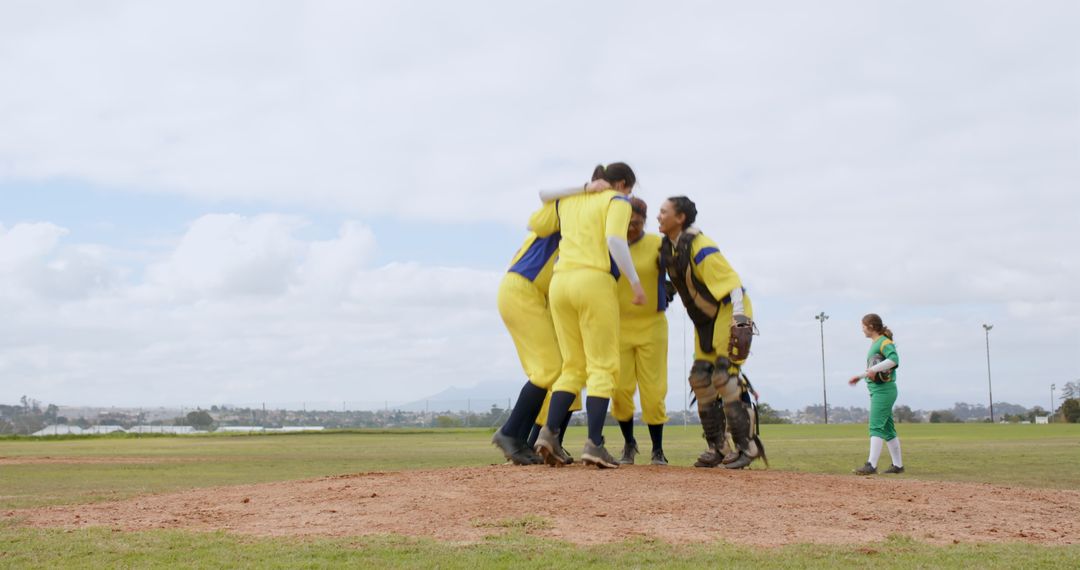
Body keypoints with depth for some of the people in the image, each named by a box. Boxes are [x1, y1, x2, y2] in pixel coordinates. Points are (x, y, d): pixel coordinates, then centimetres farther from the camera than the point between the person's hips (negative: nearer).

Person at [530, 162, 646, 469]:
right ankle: (594, 444, -13)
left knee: (574, 366, 13)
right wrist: (635, 282, -11)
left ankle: (549, 432, -4)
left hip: (560, 283, 6)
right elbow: (615, 240, -13)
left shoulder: (567, 201, 22)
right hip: (595, 282, -6)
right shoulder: (617, 202, 5)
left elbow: (534, 225, 26)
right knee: (603, 367, -2)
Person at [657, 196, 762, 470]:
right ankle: (718, 448, 11)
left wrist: (740, 322, -36)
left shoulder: (700, 246, -23)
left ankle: (746, 445, -8)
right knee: (700, 378, 4)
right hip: (705, 320, 9)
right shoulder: (667, 247, 3)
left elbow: (731, 281, -29)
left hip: (730, 314, -9)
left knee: (724, 377, -17)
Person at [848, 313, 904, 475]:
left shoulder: (885, 342, -12)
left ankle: (871, 465, -22)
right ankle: (897, 465, 20)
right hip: (877, 390, 10)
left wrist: (875, 369, -35)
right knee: (887, 428, 14)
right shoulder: (874, 343, 17)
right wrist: (860, 376, 31)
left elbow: (894, 359, -29)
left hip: (884, 390, -10)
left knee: (876, 426, -16)